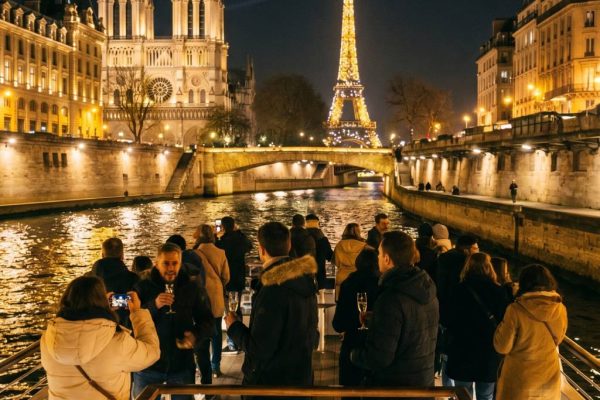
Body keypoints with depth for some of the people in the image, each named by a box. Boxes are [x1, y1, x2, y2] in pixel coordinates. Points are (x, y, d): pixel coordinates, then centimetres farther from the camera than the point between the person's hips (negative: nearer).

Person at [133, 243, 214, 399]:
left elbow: (207, 321, 4)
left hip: (182, 365, 1)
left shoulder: (192, 288, 1)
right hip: (148, 364, -1)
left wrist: (196, 334, -18)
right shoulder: (143, 288, -3)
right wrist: (153, 306, -26)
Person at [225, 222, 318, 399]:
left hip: (270, 383, -7)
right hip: (300, 377, 7)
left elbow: (258, 350, -22)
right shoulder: (305, 279, 0)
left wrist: (233, 326, -7)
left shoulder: (273, 289, -26)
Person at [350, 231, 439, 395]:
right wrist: (375, 320, 15)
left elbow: (378, 358, -25)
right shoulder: (427, 288, 0)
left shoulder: (392, 298, -25)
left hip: (393, 389, -7)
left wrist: (355, 354, -6)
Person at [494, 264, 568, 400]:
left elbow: (502, 347, -14)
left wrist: (504, 323, -2)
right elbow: (557, 339, 8)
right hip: (549, 378, 4)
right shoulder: (560, 309, -10)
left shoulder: (516, 310, -23)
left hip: (519, 380, -3)